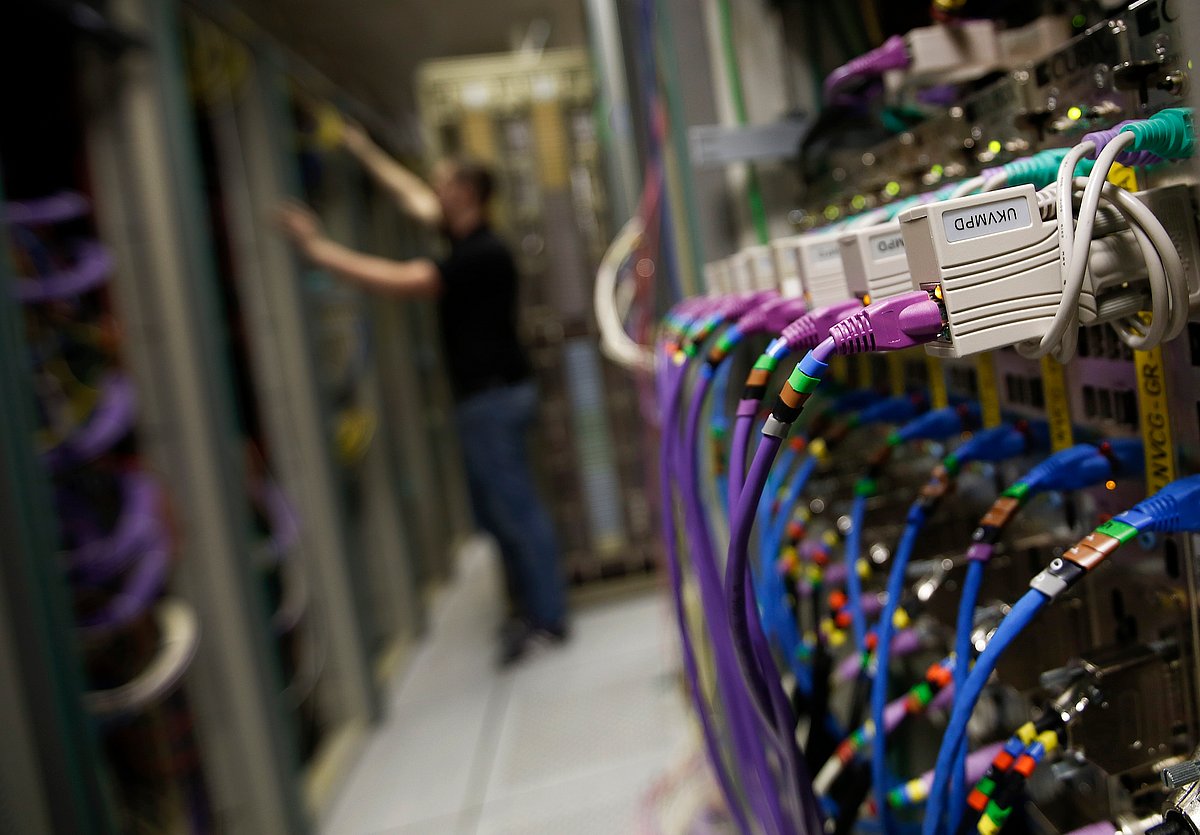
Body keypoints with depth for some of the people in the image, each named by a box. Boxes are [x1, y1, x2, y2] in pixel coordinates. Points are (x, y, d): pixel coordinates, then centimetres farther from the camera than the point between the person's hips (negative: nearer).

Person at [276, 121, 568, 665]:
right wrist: (363, 151, 30)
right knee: (497, 512, 16)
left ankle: (547, 620, 7)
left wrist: (317, 248, -21)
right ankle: (531, 607, 26)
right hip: (482, 397, 10)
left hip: (495, 396, -10)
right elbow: (411, 198, 24)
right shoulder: (467, 243, 10)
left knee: (516, 510, -3)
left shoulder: (482, 256, -19)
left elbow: (400, 281, -26)